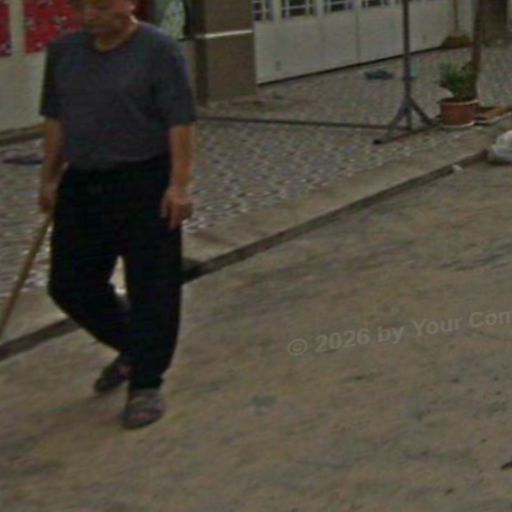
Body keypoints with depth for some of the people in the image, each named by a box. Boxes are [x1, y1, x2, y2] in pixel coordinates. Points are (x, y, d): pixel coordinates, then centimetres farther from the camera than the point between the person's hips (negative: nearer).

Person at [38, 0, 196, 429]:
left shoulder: (158, 51, -11)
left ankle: (146, 383, 8)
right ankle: (132, 348, 29)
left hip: (145, 187, -6)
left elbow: (181, 122, -14)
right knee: (70, 284, 10)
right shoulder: (63, 51, 6)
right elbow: (55, 120, 13)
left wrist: (179, 185, -18)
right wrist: (49, 177, 12)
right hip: (80, 187, 6)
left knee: (151, 288, -1)